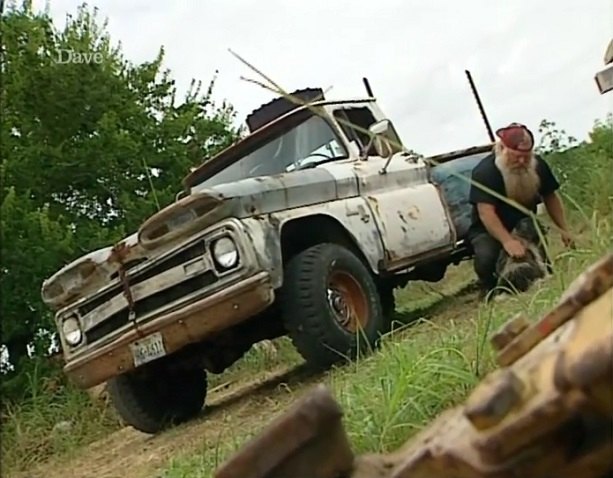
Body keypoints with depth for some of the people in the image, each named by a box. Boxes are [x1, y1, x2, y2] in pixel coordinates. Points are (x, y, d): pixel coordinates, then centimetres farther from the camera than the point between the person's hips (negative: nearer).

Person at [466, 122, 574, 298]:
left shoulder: (538, 165, -6)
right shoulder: (484, 172, -25)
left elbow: (550, 197, 6)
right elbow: (486, 213, -35)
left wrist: (564, 229, -5)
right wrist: (507, 241, -49)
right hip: (488, 231, -5)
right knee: (486, 256, -35)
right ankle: (489, 289, -3)